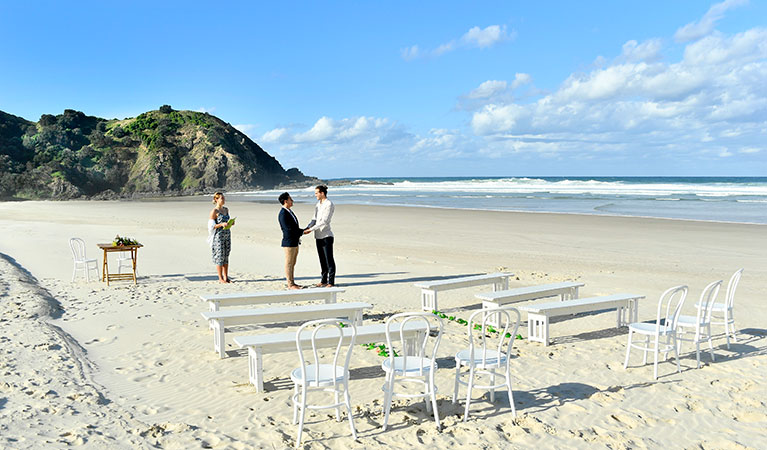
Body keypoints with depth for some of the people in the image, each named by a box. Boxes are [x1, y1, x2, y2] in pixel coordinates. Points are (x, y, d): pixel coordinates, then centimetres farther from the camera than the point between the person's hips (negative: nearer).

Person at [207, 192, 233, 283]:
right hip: (218, 236, -7)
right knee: (219, 256, -2)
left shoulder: (226, 209, 12)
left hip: (227, 235, 7)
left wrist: (231, 223, 1)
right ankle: (220, 278, 5)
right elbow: (211, 226, -10)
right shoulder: (214, 211, -9)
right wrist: (221, 224, -22)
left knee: (226, 256, 9)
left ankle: (226, 277, 15)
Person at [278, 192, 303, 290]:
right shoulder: (283, 214, -17)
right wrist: (302, 232, -14)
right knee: (289, 263, -2)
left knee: (293, 263, 14)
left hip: (295, 242, 9)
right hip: (289, 242, -9)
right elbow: (288, 229, -22)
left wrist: (299, 234, 15)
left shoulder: (290, 211, 14)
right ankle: (290, 284, 4)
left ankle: (292, 283, 21)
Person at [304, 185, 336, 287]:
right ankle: (324, 280, 21)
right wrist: (306, 229, -1)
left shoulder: (329, 204, -11)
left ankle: (331, 282, 3)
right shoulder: (317, 205, 14)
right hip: (318, 236, 8)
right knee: (322, 259, 13)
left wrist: (311, 229, -19)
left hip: (326, 236, -8)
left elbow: (324, 221, -18)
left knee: (329, 259, -3)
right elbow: (314, 220, 14)